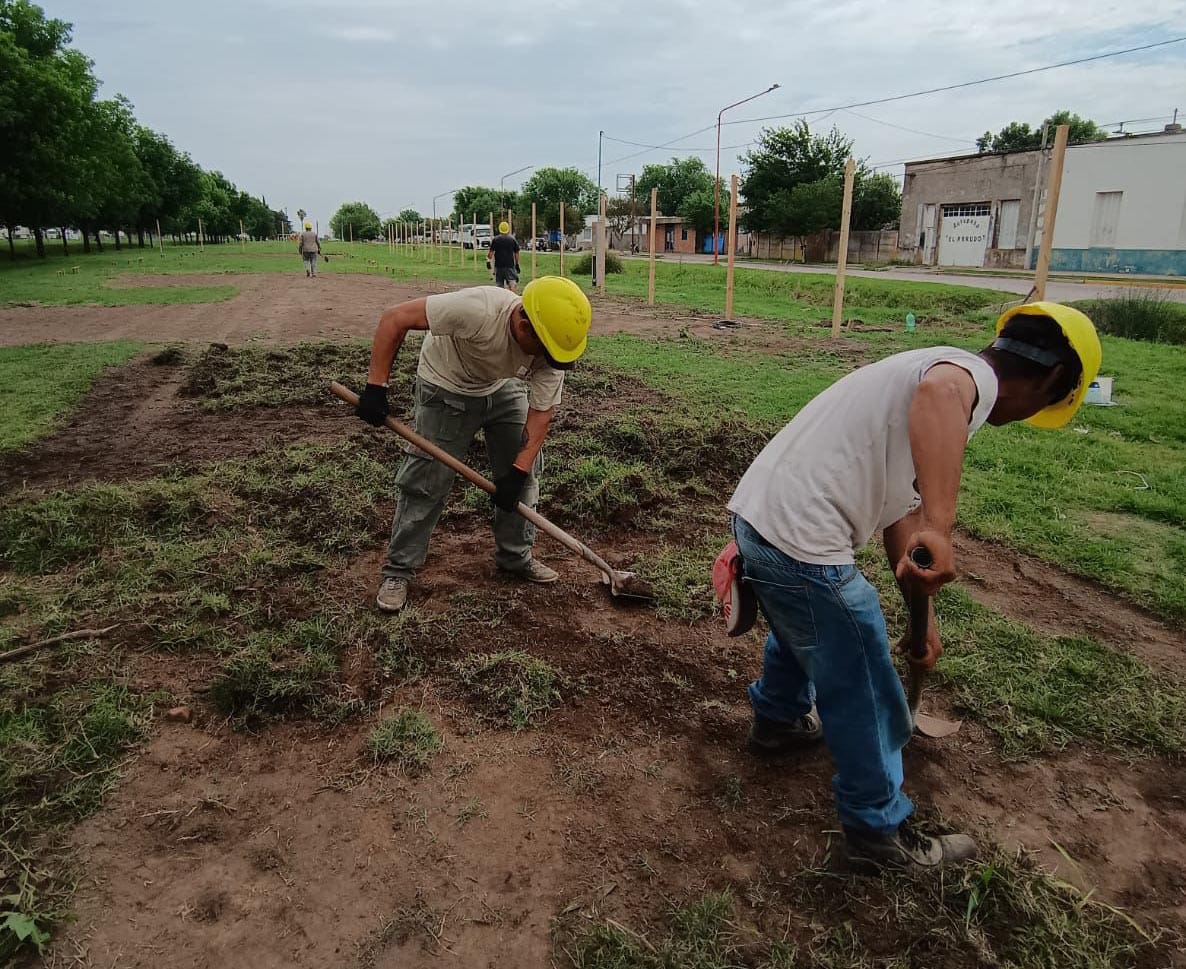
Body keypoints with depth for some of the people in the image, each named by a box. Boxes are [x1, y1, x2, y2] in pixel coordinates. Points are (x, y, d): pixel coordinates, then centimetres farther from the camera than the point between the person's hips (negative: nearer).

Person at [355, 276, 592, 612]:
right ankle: (398, 570, 10)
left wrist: (519, 470, -25)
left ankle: (516, 557, 22)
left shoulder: (551, 348, -26)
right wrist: (376, 386, -34)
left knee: (525, 473, 3)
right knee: (426, 480, -6)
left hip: (505, 388, 5)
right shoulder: (478, 310, -42)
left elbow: (540, 413, -18)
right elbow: (395, 318, -35)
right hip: (447, 388, -4)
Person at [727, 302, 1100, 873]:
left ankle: (778, 720, 61)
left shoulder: (946, 372, 20)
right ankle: (879, 835, 29)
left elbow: (899, 506, 23)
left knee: (799, 631, 37)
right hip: (803, 545, -10)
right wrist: (939, 528, -43)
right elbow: (939, 393, -38)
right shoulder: (975, 376, -8)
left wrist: (922, 612, 26)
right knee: (864, 697, 9)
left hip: (757, 513, 10)